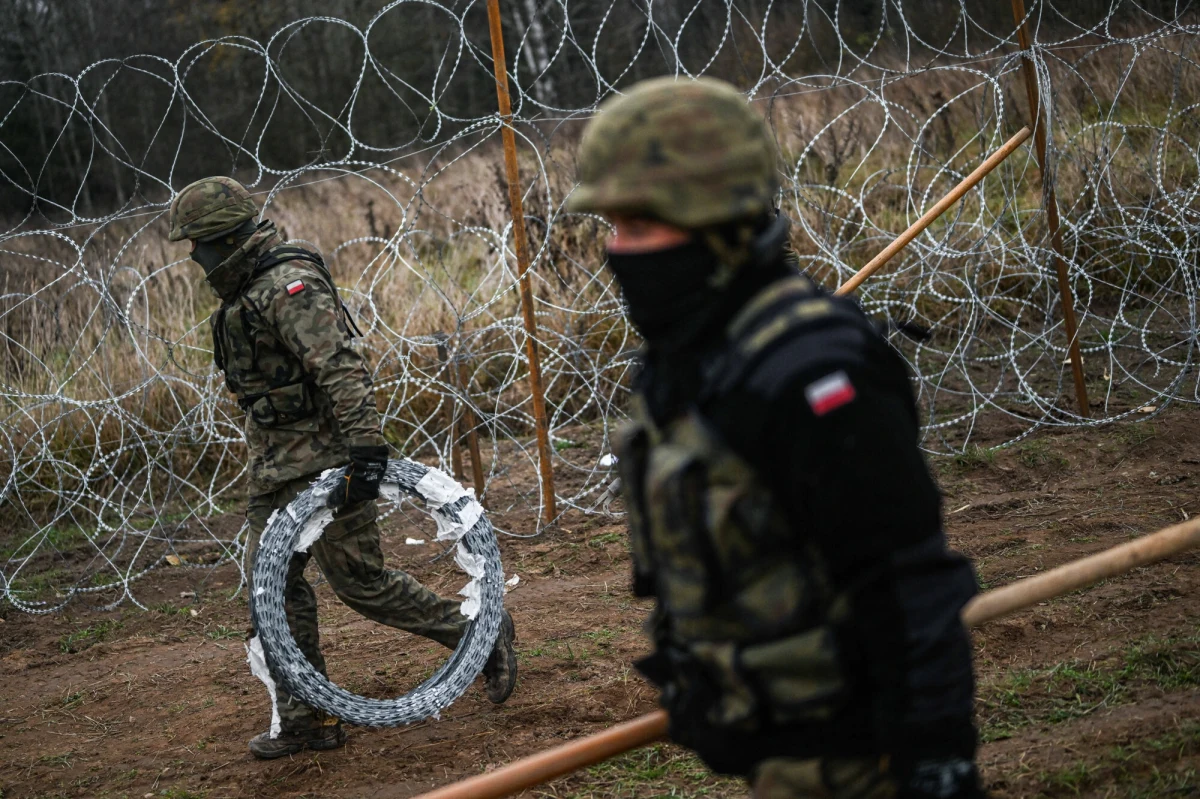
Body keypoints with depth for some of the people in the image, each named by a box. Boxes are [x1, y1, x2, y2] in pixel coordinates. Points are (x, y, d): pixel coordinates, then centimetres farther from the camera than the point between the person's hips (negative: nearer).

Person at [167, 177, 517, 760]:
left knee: (360, 581, -3)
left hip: (324, 462, -10)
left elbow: (343, 369, -28)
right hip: (276, 468, 10)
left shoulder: (290, 288, -20)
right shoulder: (244, 292, 13)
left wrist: (366, 451, -33)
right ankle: (306, 721, 11)